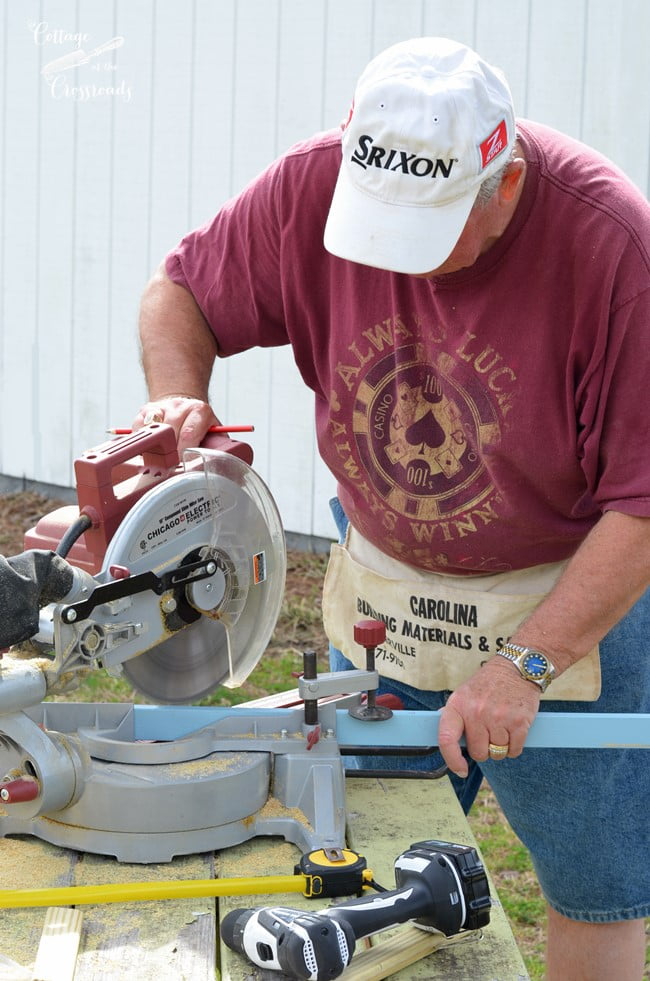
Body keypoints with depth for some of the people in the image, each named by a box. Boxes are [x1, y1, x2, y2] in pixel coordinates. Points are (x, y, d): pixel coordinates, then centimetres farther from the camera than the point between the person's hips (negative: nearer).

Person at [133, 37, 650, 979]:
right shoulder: (317, 185, -15)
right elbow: (178, 291, 2)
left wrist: (525, 661, -24)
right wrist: (178, 399, -19)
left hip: (568, 599, -3)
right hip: (378, 586, 3)